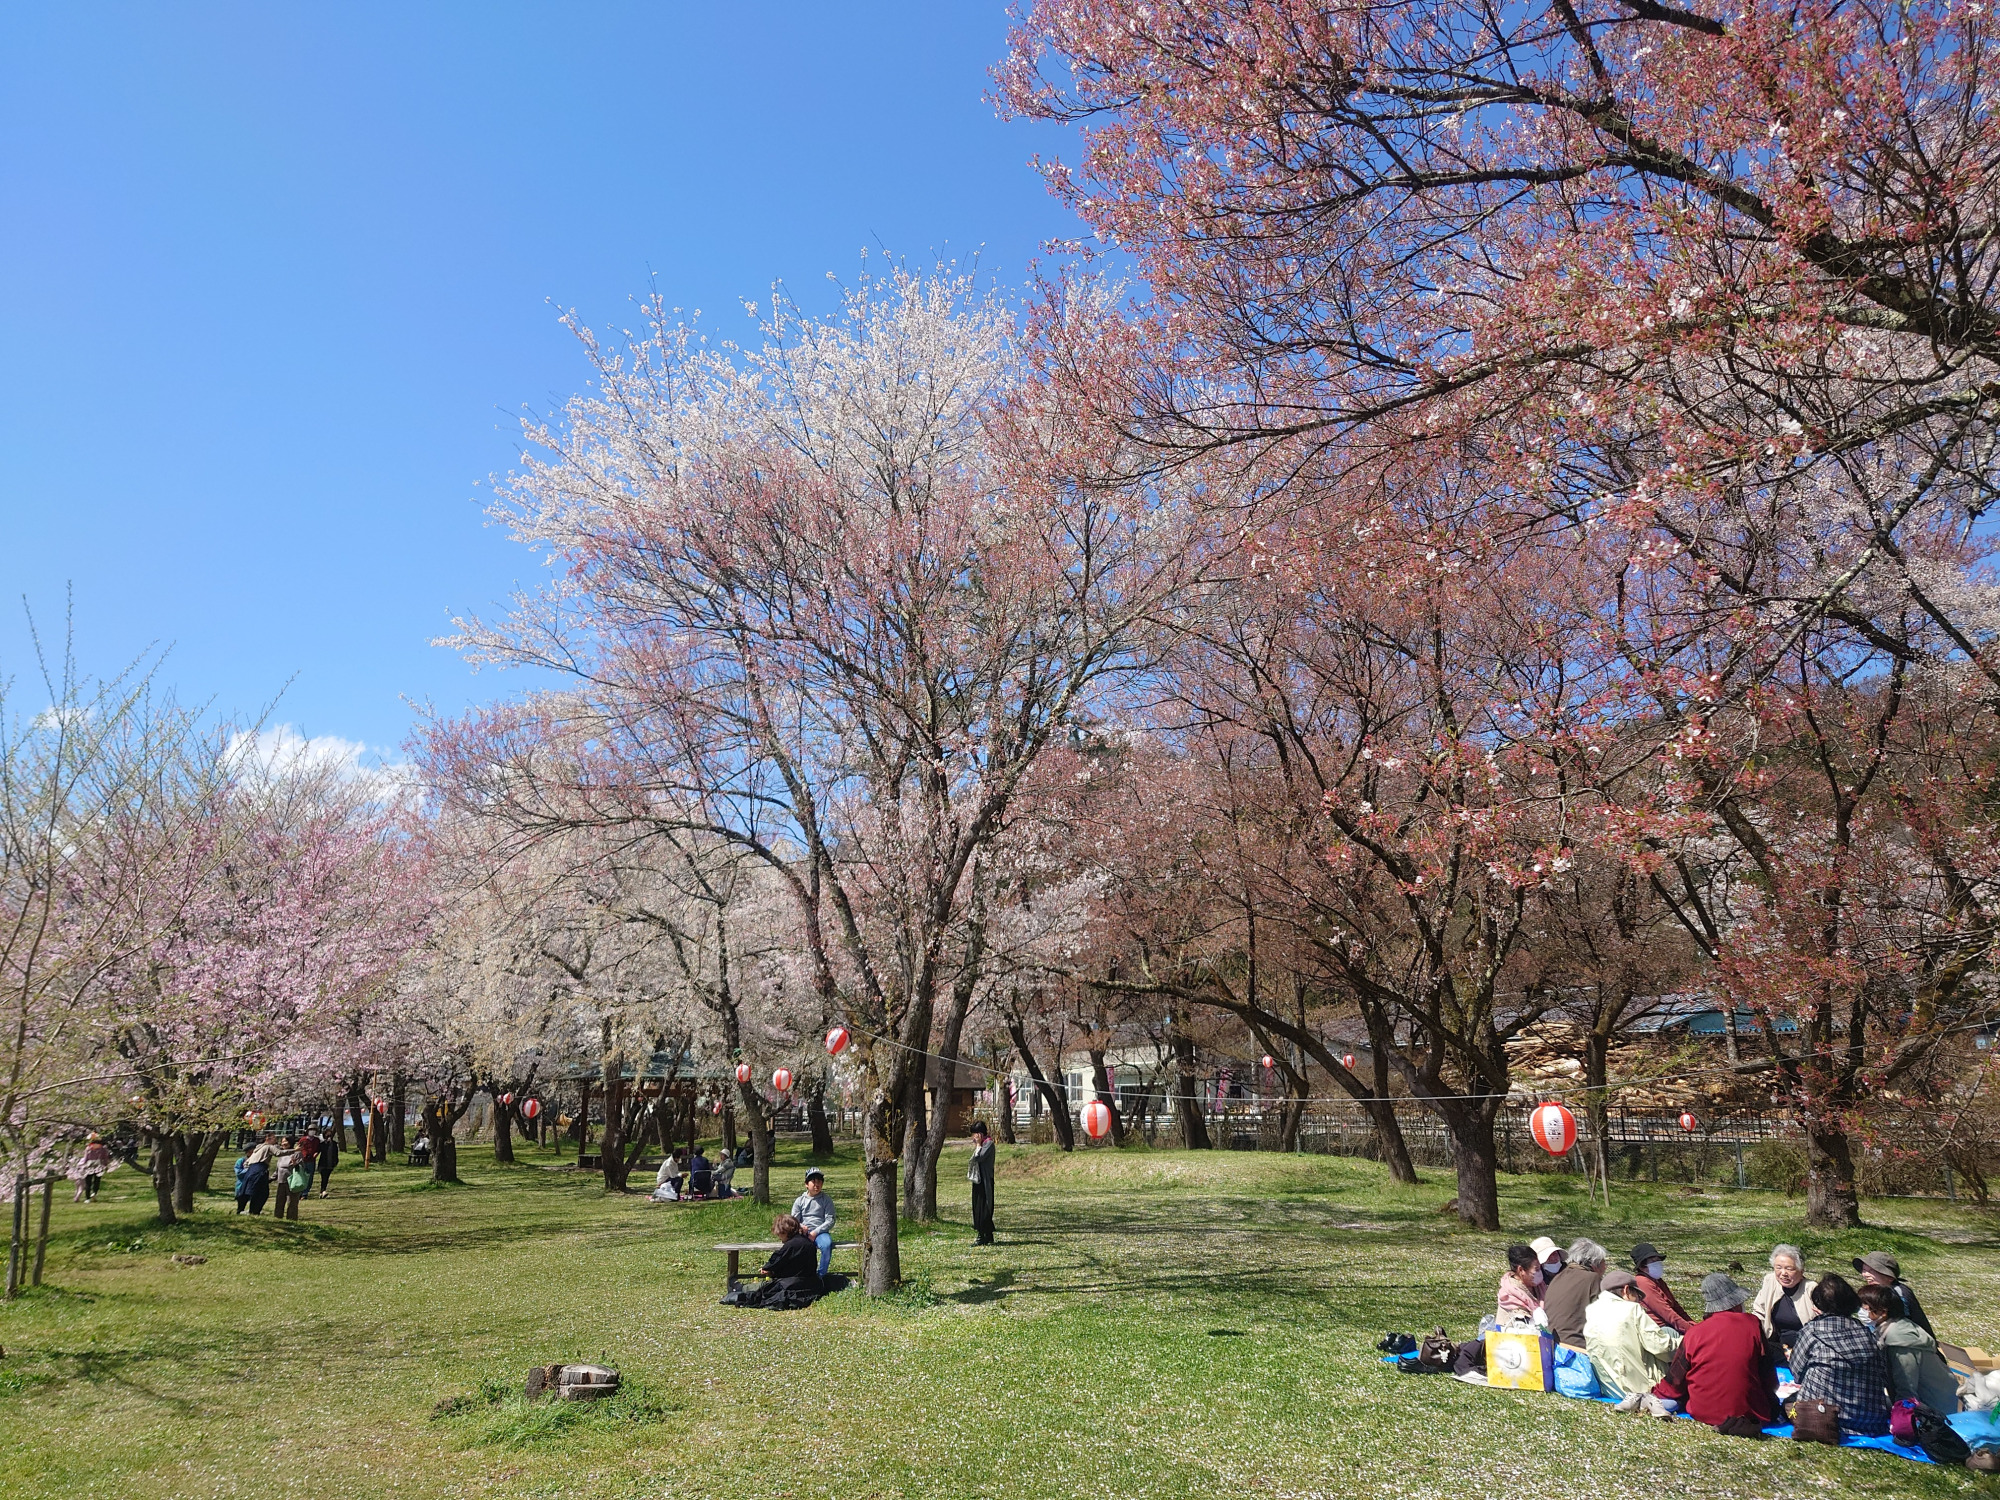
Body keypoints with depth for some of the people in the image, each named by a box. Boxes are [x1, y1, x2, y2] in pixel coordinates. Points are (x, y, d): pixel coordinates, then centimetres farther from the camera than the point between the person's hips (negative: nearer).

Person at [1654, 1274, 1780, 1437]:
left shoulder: (1694, 1333, -2)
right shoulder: (1752, 1325, -5)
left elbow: (1676, 1380, 5)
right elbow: (1767, 1374, 3)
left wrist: (1656, 1395, 23)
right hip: (1747, 1410, -1)